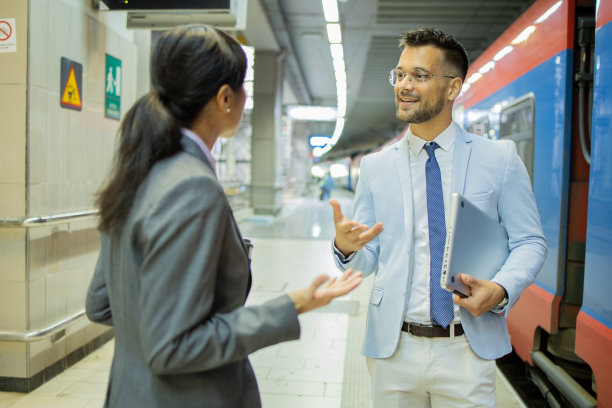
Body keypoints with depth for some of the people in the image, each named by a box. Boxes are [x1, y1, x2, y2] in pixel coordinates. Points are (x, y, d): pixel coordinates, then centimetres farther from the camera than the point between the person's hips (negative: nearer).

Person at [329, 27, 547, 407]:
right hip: (393, 348, 2)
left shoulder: (500, 158, 0)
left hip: (467, 350, -1)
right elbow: (368, 259, 5)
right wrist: (346, 247, -18)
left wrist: (501, 288, -17)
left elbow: (530, 242, 1)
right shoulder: (375, 166, 4)